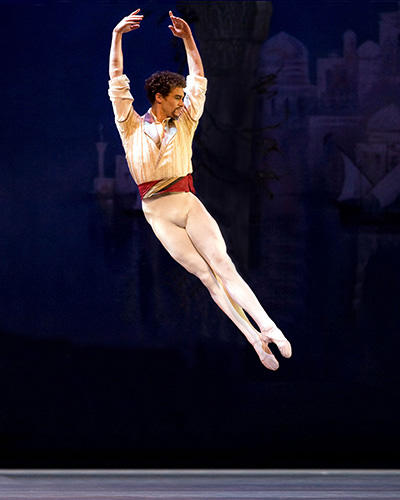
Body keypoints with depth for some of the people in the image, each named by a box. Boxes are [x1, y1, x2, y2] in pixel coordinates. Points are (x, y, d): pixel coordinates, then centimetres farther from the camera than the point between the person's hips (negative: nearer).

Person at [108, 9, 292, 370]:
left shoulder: (184, 124, 12)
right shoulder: (134, 128, 4)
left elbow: (199, 81, 11)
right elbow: (117, 83, -1)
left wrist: (188, 38, 3)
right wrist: (117, 36, -7)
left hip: (189, 204, 3)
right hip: (159, 212, -2)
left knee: (223, 264, -15)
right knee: (206, 276, -10)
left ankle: (268, 327, -28)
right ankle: (254, 339, -17)